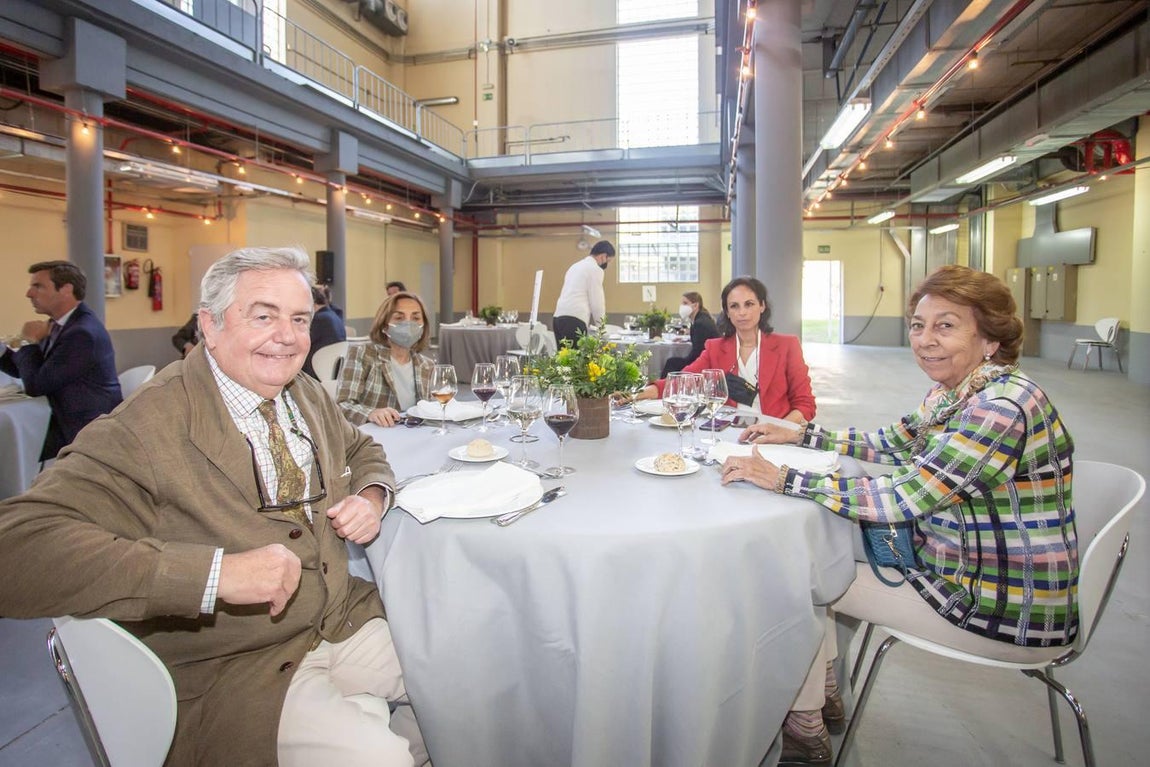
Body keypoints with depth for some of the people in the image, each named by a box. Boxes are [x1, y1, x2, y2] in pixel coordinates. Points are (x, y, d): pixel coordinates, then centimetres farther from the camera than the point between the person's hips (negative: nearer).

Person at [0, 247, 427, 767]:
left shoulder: (308, 396, 3)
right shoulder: (147, 427, -19)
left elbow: (363, 453, 19)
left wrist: (371, 497, -5)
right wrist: (216, 572, -36)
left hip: (347, 620, 7)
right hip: (234, 670, -6)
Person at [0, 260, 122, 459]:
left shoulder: (83, 333, -25)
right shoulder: (59, 324, 9)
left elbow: (35, 385, -20)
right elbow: (26, 370, 18)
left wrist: (31, 342, -8)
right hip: (67, 428, 10)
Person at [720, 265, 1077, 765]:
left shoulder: (1003, 405, -27)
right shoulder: (951, 394, 2)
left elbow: (904, 498, -32)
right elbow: (892, 445, 16)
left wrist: (783, 479, -31)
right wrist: (800, 436, 7)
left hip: (1005, 610, -9)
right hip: (956, 569, 9)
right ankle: (825, 693, 29)